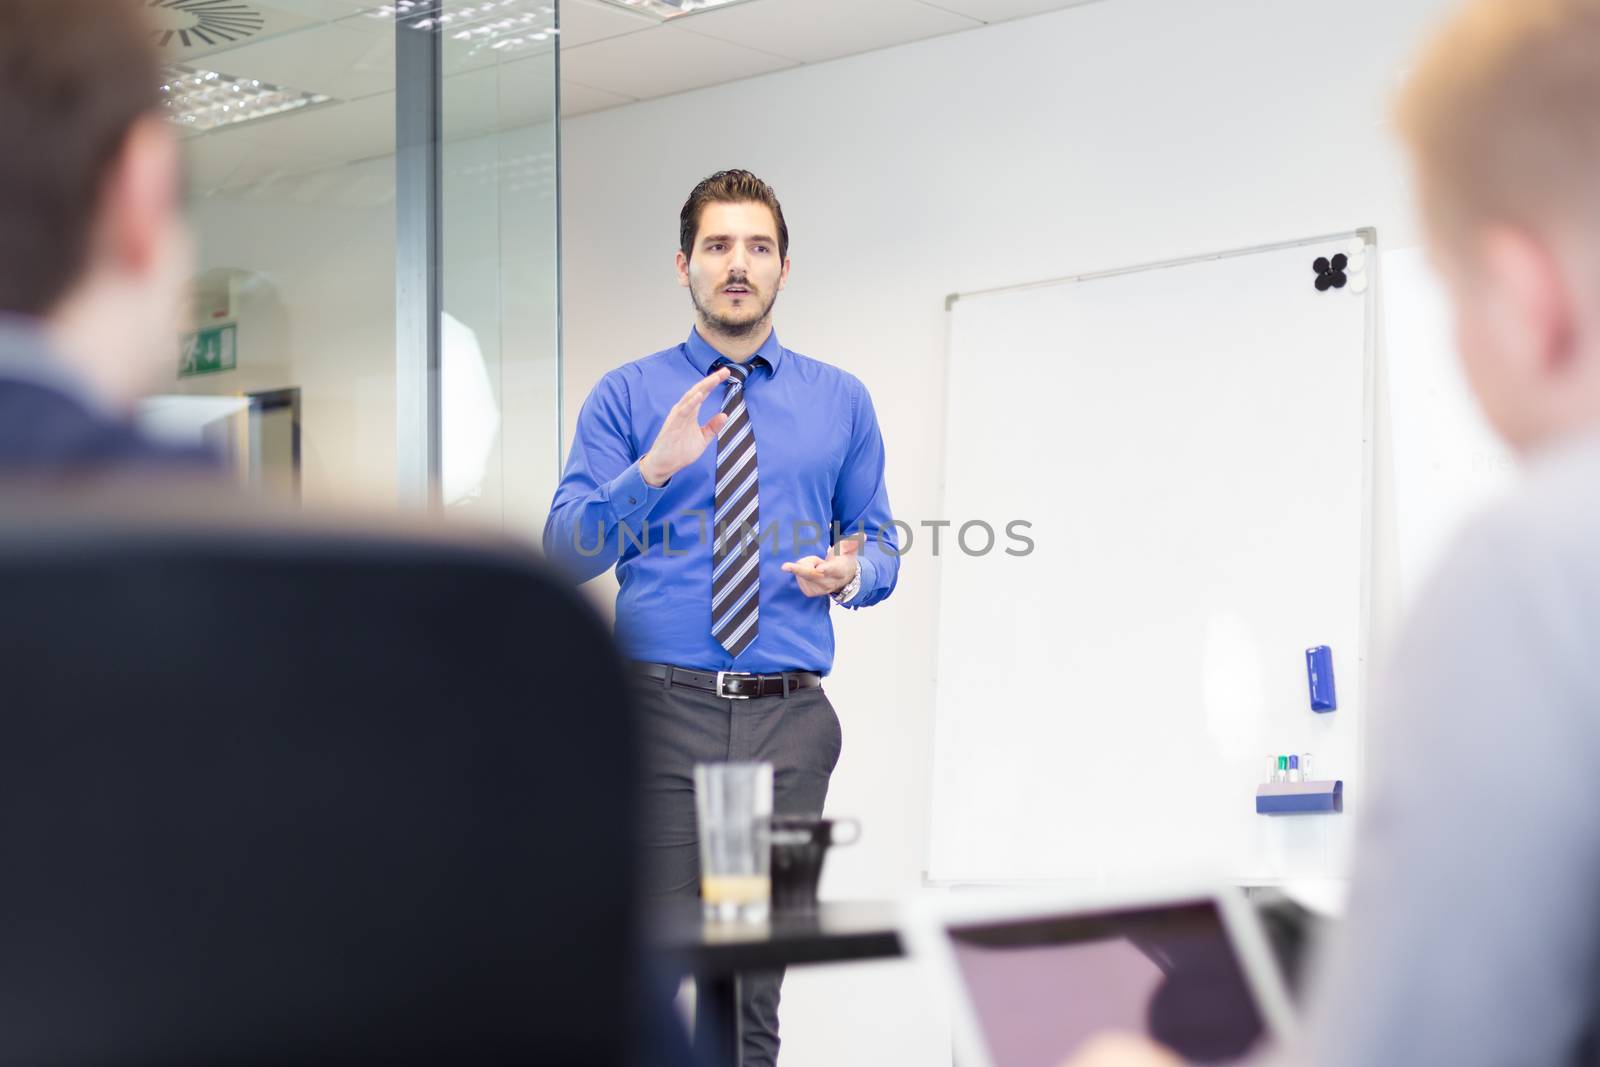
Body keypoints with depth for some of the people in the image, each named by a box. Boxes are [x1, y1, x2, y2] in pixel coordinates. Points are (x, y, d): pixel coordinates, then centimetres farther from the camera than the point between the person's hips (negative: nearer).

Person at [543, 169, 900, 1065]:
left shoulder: (841, 401, 12)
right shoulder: (627, 396, 5)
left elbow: (880, 543, 15)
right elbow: (566, 550, -3)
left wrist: (851, 571, -8)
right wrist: (654, 468, -18)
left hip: (789, 719, 2)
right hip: (662, 711, -2)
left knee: (759, 982, 6)